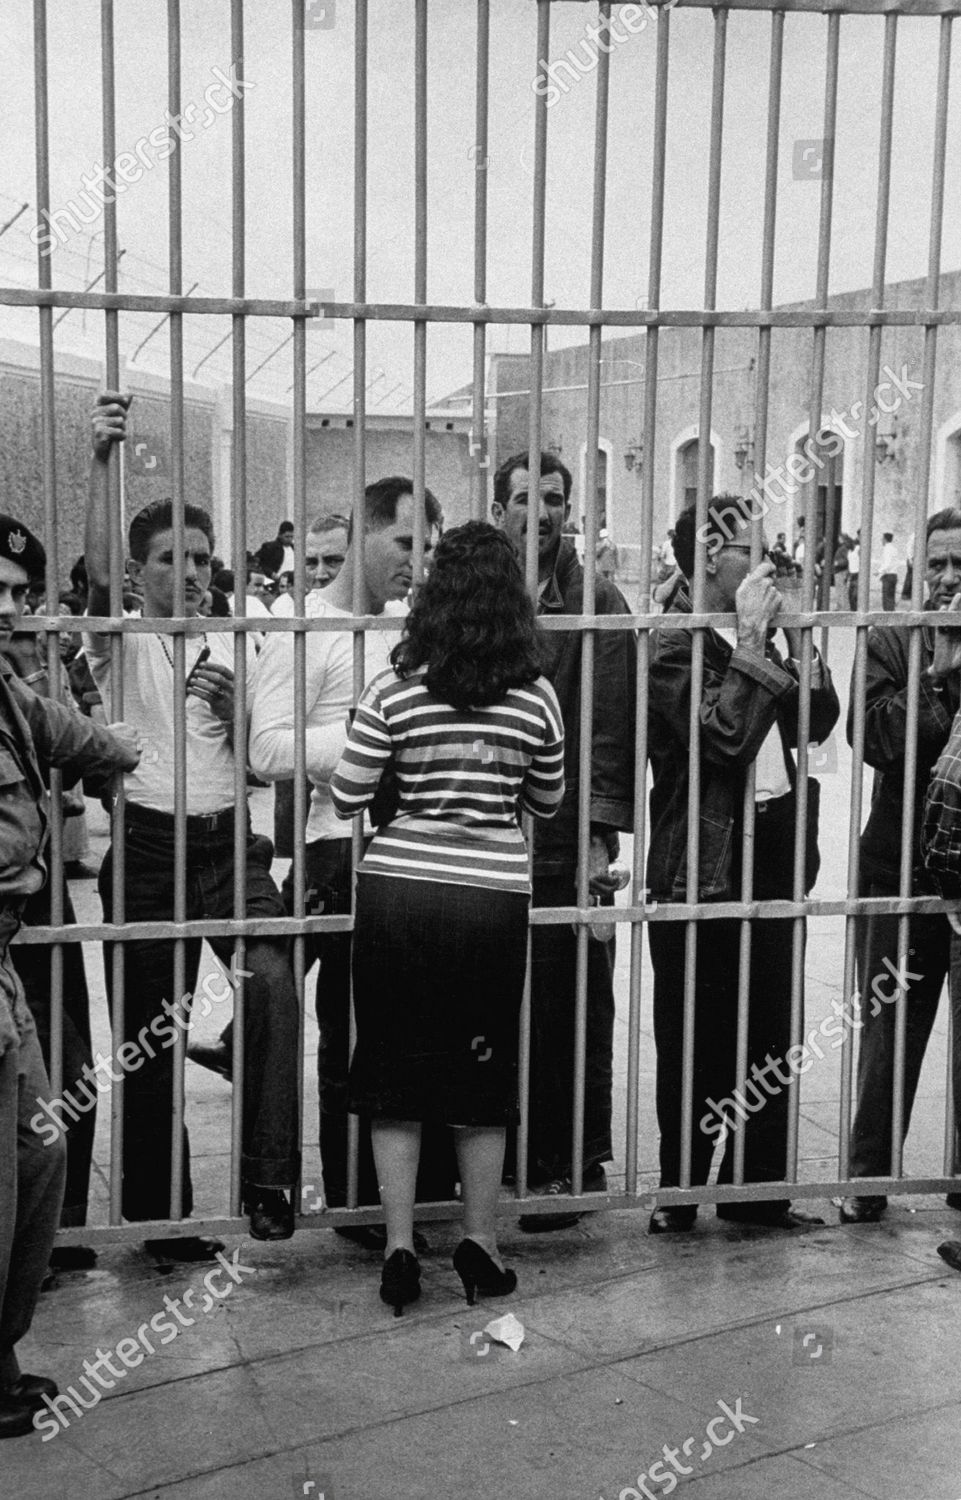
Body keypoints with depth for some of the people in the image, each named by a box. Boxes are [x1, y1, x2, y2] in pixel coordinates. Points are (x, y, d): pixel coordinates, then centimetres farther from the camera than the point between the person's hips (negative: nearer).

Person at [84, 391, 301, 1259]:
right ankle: (158, 1214, 19)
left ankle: (267, 1178, -16)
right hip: (147, 851, -2)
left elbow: (255, 761, 10)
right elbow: (97, 572, -17)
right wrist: (102, 462, -27)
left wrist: (230, 710, -11)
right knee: (150, 1033, 5)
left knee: (272, 981, -23)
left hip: (229, 843, 2)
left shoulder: (234, 646, 12)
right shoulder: (121, 643, 3)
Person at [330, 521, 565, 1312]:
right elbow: (547, 801, 10)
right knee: (482, 1070, 14)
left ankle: (400, 1247, 14)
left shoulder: (393, 692, -7)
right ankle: (479, 1243, 22)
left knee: (394, 1070, 11)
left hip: (398, 891, -1)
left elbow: (346, 797, -1)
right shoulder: (537, 698, -3)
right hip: (494, 898, 1)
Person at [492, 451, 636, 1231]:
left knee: (577, 1013, 3)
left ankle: (578, 1162, 17)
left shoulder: (597, 603, 1)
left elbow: (611, 727, -4)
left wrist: (601, 835, -12)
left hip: (568, 846, -3)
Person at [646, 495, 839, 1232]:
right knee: (696, 1040, 4)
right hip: (703, 866, -7)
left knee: (769, 1031, 12)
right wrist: (752, 638, -21)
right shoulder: (673, 644, -11)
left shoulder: (755, 634, 13)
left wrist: (796, 634, 1)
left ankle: (758, 1186, 23)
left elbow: (817, 723, 11)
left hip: (772, 853, 7)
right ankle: (684, 1191, 17)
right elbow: (724, 736, -23)